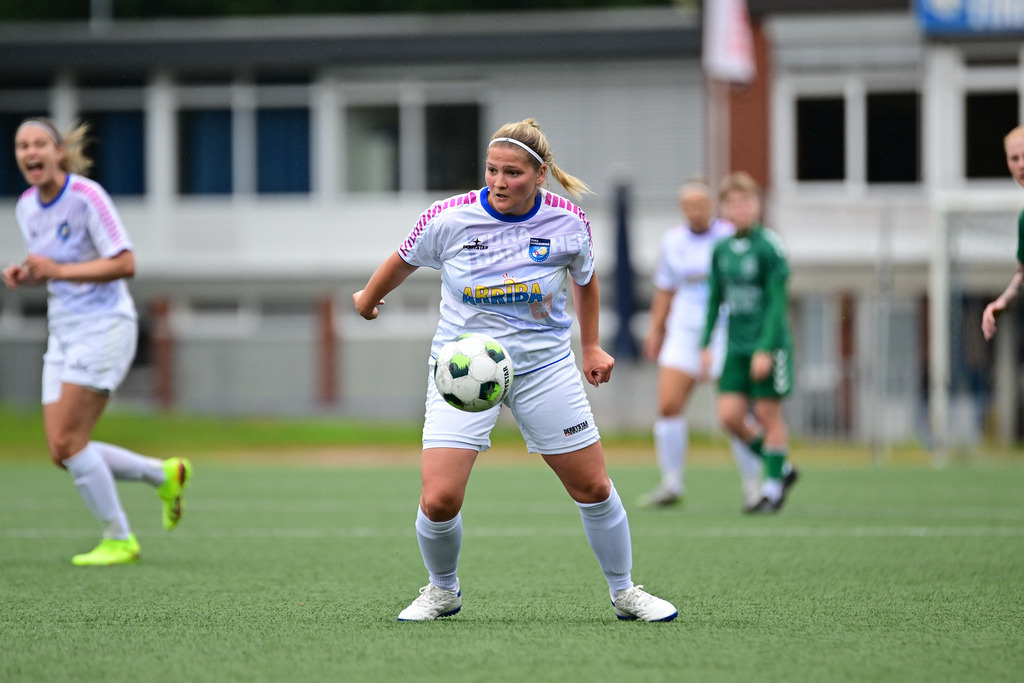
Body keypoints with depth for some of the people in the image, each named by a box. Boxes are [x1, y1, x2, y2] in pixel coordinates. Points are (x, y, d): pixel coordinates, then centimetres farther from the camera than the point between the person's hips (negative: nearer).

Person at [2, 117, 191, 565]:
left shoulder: (86, 196, -16)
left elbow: (124, 264, -19)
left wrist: (58, 271, -23)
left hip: (104, 326, -8)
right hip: (64, 332, 8)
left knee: (67, 442, -13)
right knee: (62, 452, 2)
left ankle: (119, 540, 1)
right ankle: (165, 475, 23)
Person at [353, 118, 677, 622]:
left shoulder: (568, 222, -10)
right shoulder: (448, 219, -15)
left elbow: (584, 278, 13)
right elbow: (403, 261, 7)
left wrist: (591, 346, 17)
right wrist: (367, 299, 23)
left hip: (544, 364, 1)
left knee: (593, 488, 4)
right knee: (438, 500, -14)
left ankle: (624, 592, 27)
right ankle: (443, 590, 16)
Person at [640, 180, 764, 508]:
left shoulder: (729, 238, -5)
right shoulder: (673, 241, 9)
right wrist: (655, 329, 15)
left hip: (726, 330, -4)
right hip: (685, 331, 4)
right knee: (668, 404, -8)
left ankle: (752, 484, 8)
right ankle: (671, 484, 1)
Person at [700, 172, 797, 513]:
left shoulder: (770, 246, -9)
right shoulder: (722, 249, 8)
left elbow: (777, 302, -12)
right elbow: (715, 299, 16)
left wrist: (766, 348, -17)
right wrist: (705, 344, 11)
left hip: (770, 344, -6)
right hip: (736, 345, 6)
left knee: (767, 413, -2)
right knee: (729, 414, -2)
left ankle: (773, 488, 10)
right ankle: (782, 469, 17)